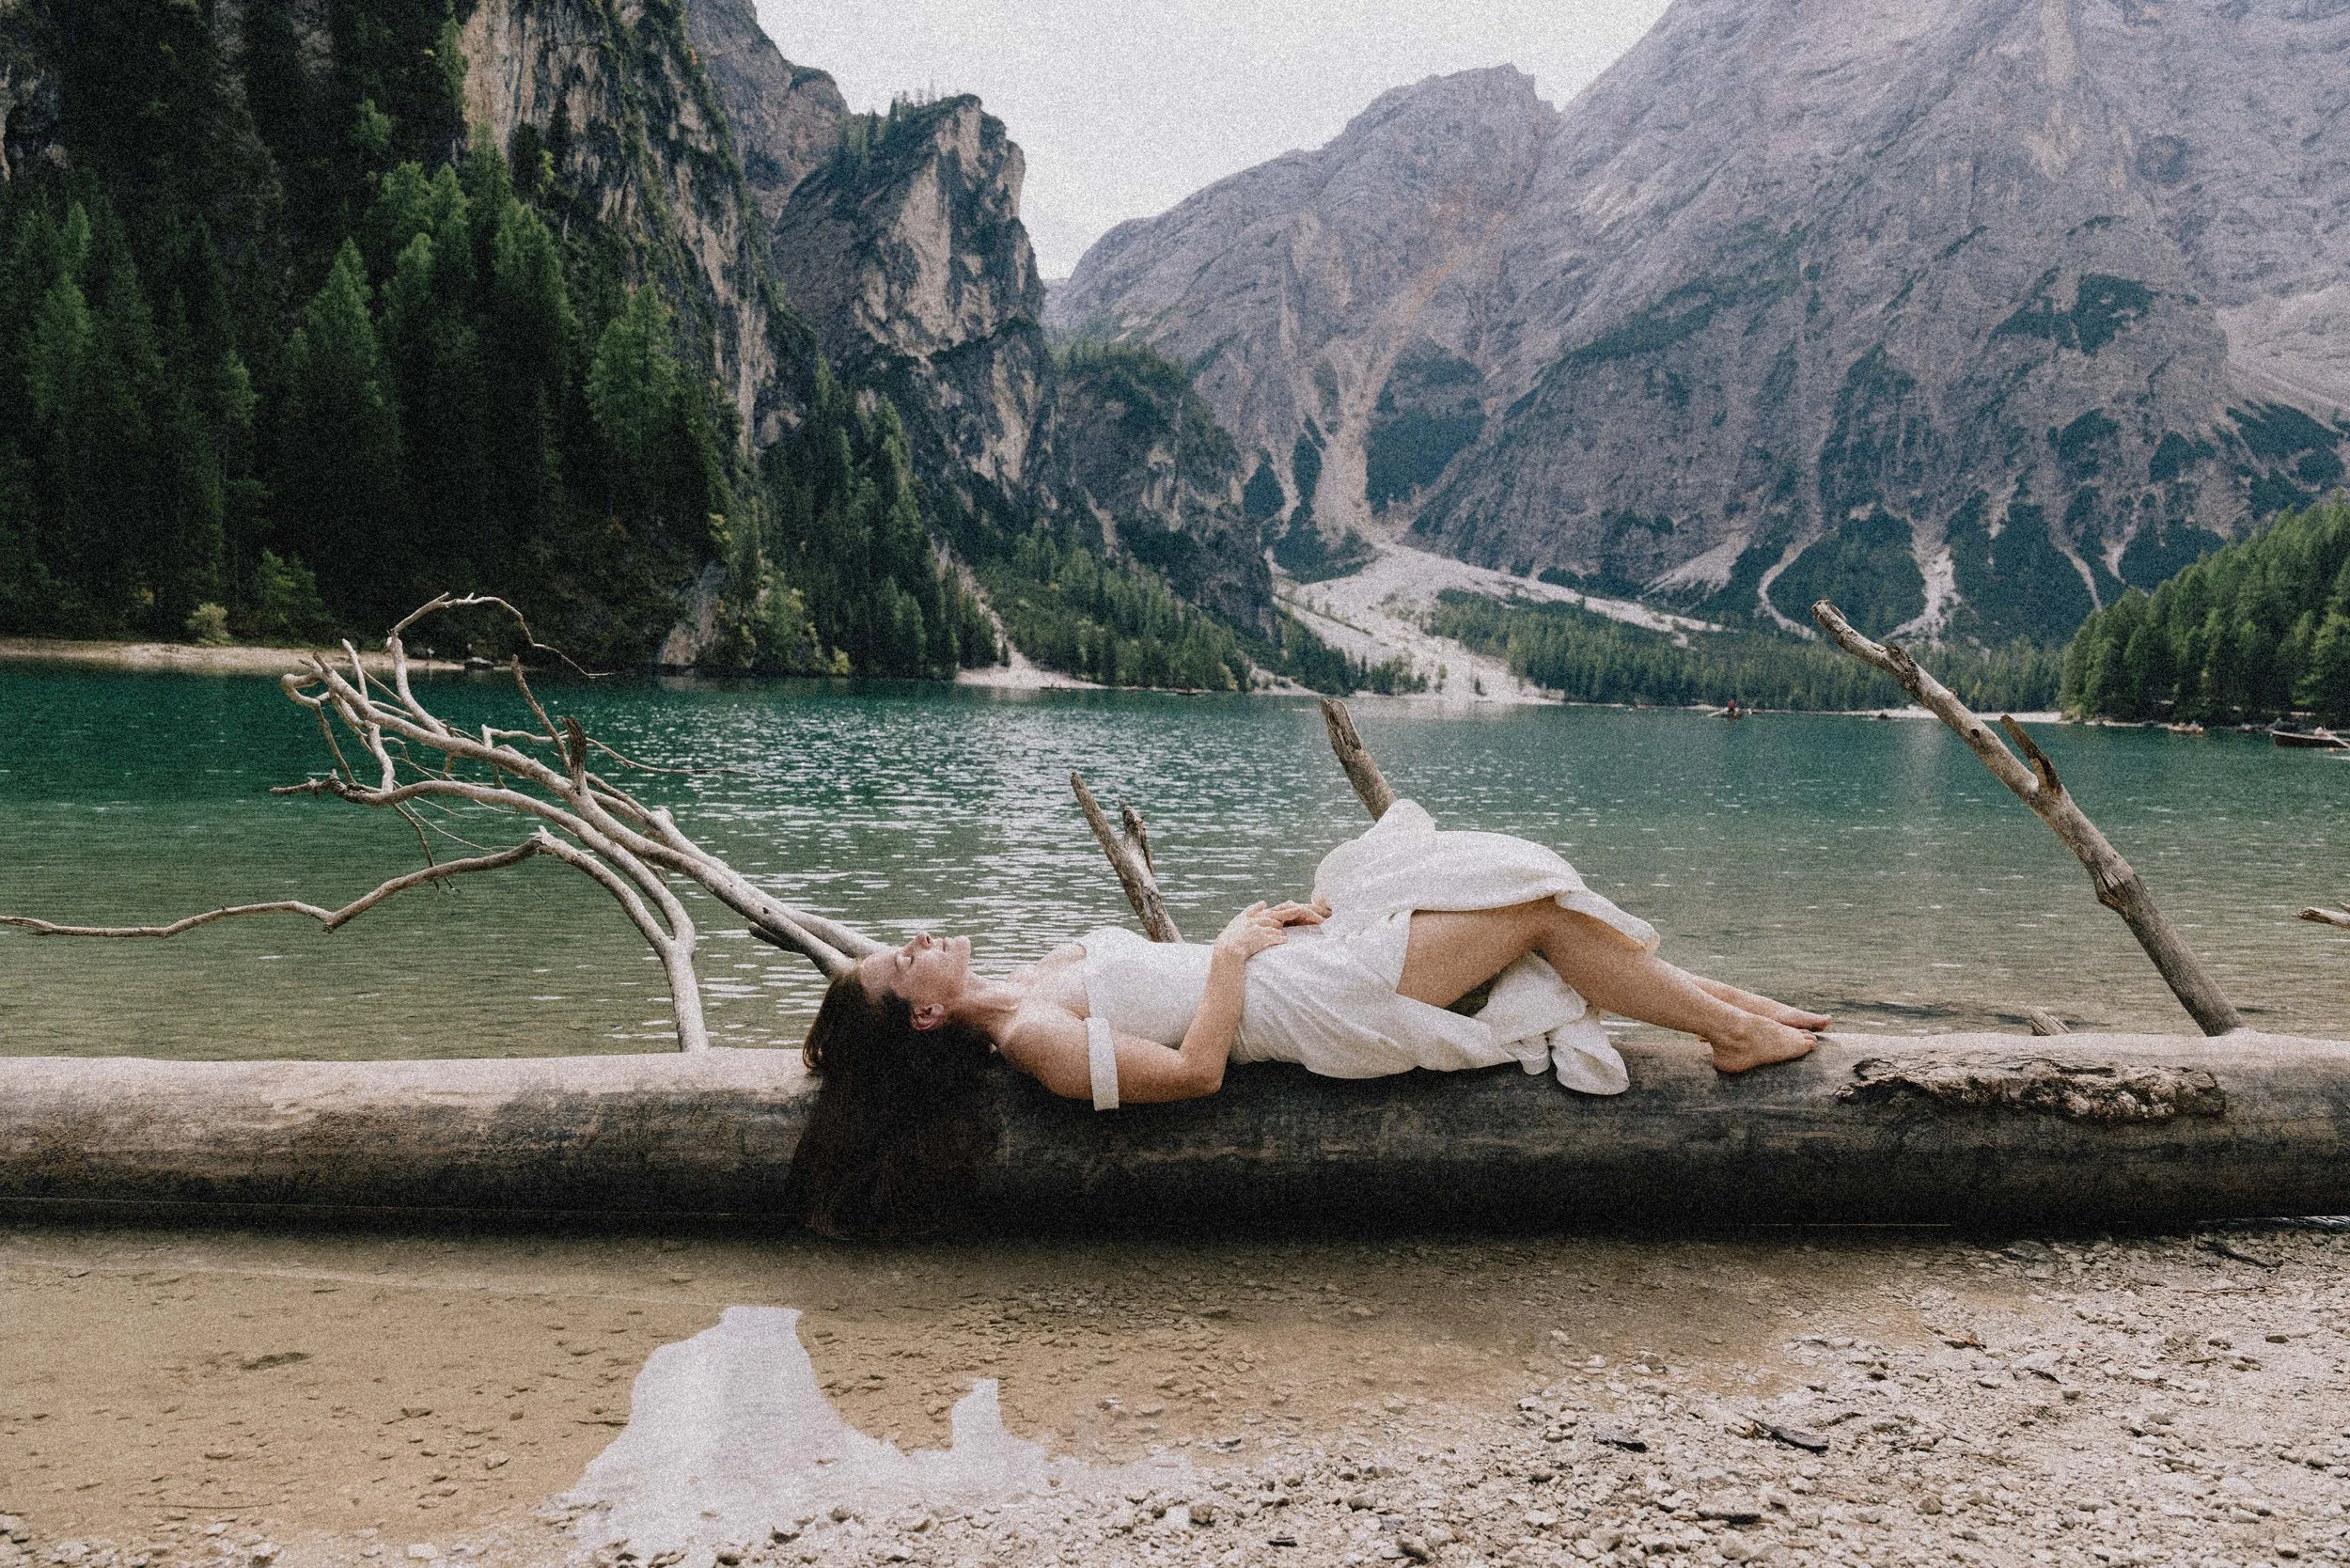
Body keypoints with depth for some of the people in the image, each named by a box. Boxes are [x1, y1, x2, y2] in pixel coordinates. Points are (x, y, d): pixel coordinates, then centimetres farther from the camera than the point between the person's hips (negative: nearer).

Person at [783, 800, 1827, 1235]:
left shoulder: (1018, 990, 9)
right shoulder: (1031, 1038, -18)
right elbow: (1193, 1069, -24)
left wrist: (1259, 917, 7)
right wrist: (1235, 949, -14)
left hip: (1281, 974, 9)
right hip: (1304, 1003, -9)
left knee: (1522, 888, 6)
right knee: (1531, 900, -8)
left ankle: (1718, 1003, 16)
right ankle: (1733, 1033, 5)